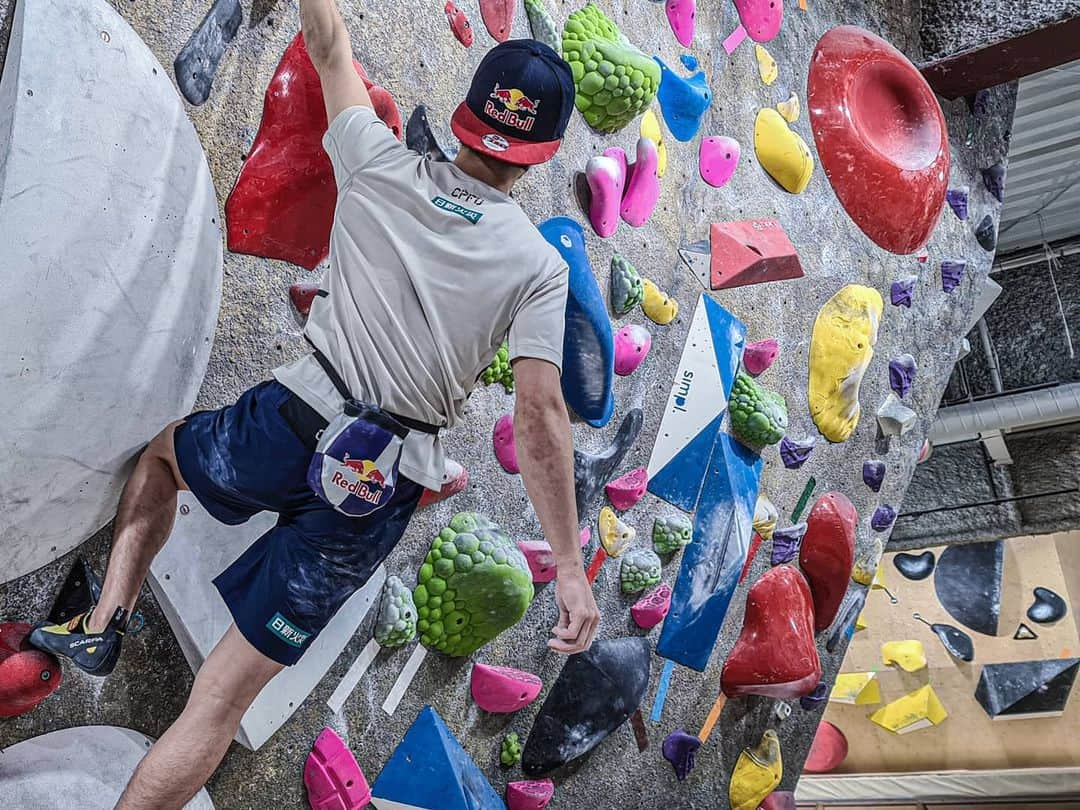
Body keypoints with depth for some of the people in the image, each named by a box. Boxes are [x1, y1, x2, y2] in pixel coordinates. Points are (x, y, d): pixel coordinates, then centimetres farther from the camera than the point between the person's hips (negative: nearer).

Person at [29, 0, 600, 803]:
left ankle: (106, 619, 26)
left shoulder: (385, 169, -2)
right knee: (226, 694, 9)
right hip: (378, 495, 0)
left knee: (162, 449, 36)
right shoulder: (540, 267, -5)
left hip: (286, 432, 0)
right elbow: (541, 418, -11)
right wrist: (570, 565, -8)